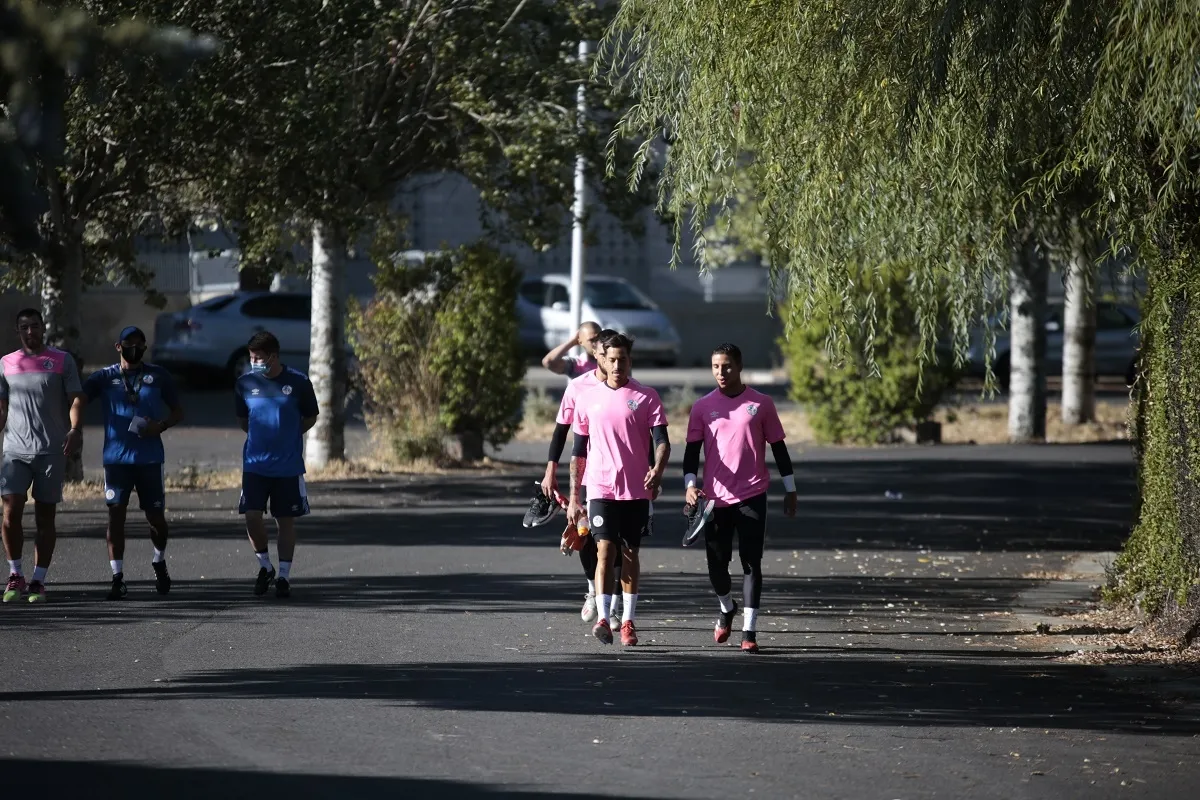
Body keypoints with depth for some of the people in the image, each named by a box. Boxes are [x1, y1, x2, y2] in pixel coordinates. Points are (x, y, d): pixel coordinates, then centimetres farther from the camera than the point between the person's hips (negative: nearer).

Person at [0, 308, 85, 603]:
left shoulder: (62, 360, 5)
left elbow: (75, 398, 0)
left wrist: (76, 429, -16)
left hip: (52, 450, -1)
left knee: (45, 515, 2)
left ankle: (38, 582, 6)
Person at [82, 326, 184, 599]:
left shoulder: (159, 377, 7)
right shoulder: (105, 377, 5)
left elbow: (178, 411, 13)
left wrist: (162, 425, -8)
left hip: (150, 458, 1)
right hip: (116, 457, -1)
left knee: (156, 515, 6)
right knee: (116, 513, -7)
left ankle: (159, 562, 32)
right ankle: (117, 577, -4)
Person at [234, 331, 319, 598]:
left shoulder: (298, 383, -5)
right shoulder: (246, 383, 1)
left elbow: (310, 418, 8)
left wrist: (288, 436, 3)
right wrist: (260, 436, 7)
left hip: (289, 465, -1)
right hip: (255, 463, 1)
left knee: (286, 520, 5)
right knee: (252, 516, -9)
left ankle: (284, 576, 15)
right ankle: (265, 566, 13)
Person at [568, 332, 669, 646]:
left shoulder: (646, 397, 2)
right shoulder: (587, 399, 7)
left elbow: (662, 441, -6)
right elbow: (578, 452, 11)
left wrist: (657, 470, -27)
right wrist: (573, 498, 9)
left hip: (636, 489, 0)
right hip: (600, 487, 0)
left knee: (630, 553, 6)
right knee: (605, 549, -12)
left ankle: (628, 621, 13)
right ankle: (602, 618, -18)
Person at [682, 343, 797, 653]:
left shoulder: (761, 404, 2)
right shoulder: (703, 407, 5)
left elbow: (778, 448, 8)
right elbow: (692, 450, 5)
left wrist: (790, 490, 8)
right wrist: (690, 484, -10)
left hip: (751, 496, -2)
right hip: (715, 498, 2)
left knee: (751, 563, -5)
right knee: (716, 564, 5)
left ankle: (749, 631, -4)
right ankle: (726, 608, 35)